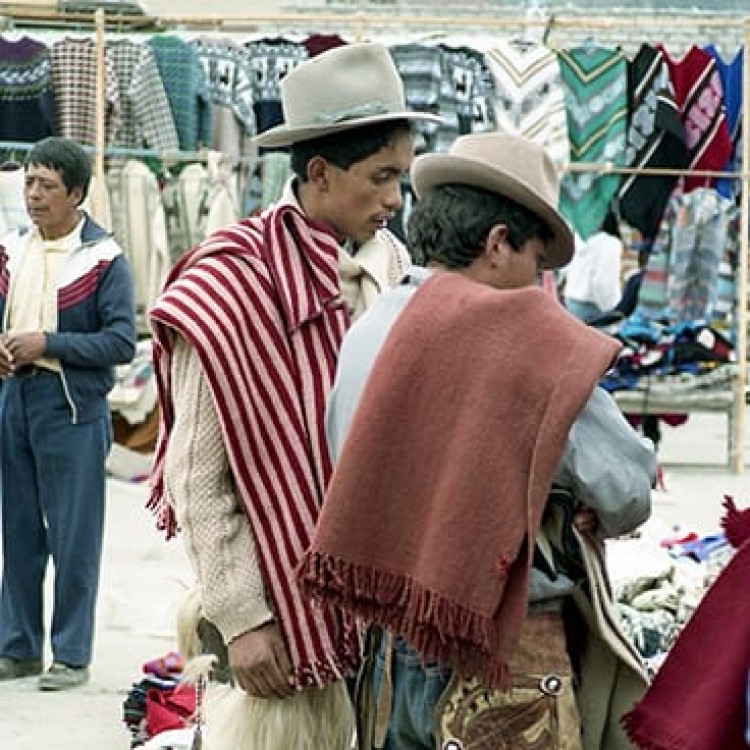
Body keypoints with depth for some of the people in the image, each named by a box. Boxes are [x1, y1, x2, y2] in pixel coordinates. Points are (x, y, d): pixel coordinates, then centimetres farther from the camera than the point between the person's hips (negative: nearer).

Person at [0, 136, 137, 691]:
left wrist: (47, 343, -17)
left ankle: (72, 655, 8)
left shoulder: (103, 259, -8)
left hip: (73, 409, -6)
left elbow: (122, 342, -13)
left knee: (74, 537, 0)